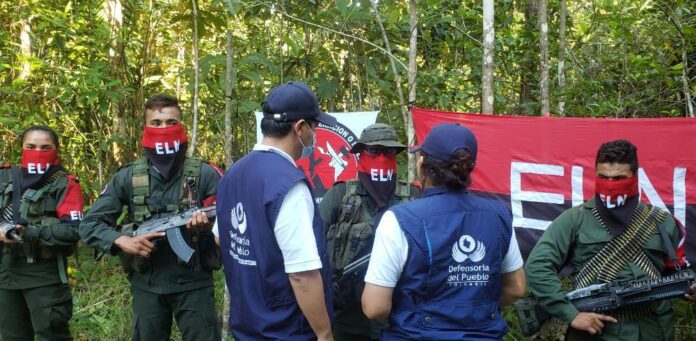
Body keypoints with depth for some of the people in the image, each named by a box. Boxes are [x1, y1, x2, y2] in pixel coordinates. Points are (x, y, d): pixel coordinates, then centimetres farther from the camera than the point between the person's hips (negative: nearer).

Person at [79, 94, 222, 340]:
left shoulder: (205, 174, -2)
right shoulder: (128, 177, 1)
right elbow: (89, 225, 2)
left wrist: (210, 223, -23)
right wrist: (121, 241, -16)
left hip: (194, 284, -2)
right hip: (146, 286, 2)